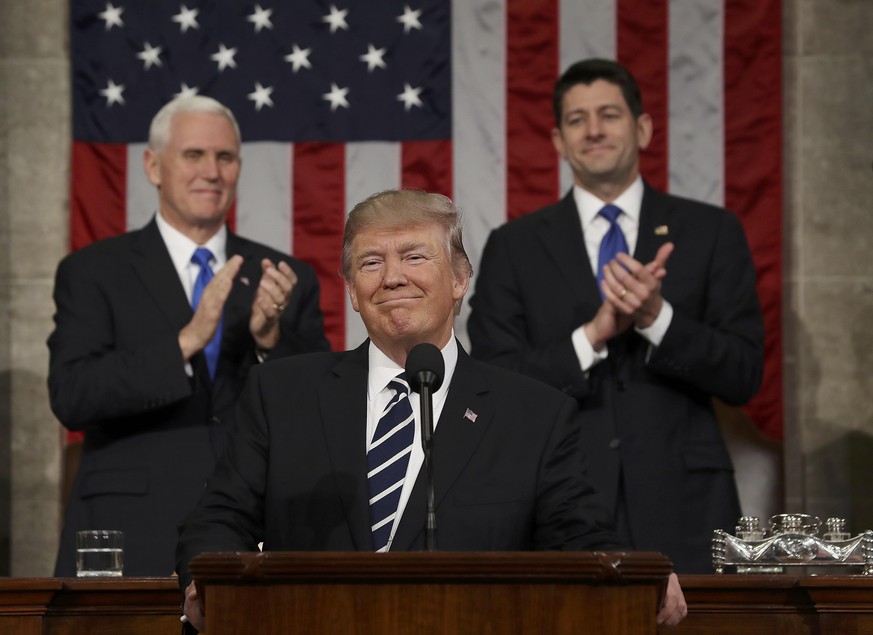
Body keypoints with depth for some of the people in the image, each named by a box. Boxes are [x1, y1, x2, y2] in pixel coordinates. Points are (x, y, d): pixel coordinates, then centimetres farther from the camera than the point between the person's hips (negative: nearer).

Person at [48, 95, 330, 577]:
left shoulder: (288, 280, 12)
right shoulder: (93, 273, 4)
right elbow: (70, 397, -10)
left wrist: (271, 338, -13)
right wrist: (186, 342, -20)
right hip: (135, 546, -2)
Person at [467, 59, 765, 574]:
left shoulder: (711, 233, 8)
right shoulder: (515, 247, 8)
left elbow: (744, 376, 2)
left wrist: (656, 316, -14)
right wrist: (593, 334, -13)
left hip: (682, 511, 0)